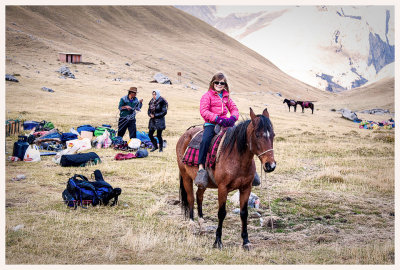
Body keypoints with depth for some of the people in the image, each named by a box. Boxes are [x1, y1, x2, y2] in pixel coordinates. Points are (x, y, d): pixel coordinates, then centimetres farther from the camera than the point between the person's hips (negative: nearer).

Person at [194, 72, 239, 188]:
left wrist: (232, 118, -9)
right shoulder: (207, 96, 2)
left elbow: (234, 109, 15)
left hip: (225, 123, 5)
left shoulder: (226, 96, 19)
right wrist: (218, 119, -20)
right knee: (205, 140, -33)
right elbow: (204, 111, -10)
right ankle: (201, 168, -33)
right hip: (211, 124, -5)